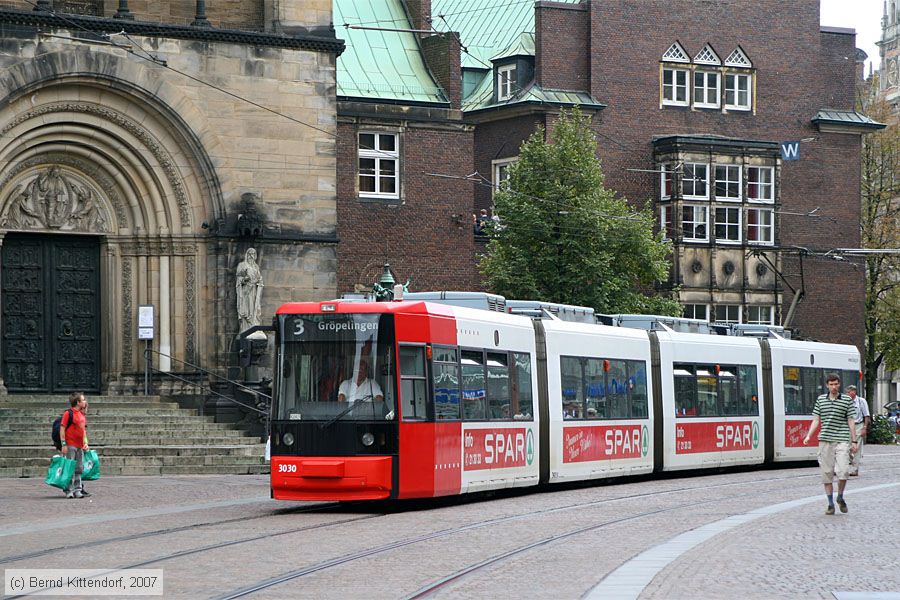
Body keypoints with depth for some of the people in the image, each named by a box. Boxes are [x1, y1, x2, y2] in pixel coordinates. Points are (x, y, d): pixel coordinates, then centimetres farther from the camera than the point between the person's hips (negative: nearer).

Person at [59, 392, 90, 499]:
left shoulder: (82, 415, 15)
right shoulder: (68, 414, -8)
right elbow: (62, 429, -11)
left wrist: (85, 443, 19)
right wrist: (64, 444, -16)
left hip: (80, 446, 8)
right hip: (71, 445, -8)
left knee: (79, 469, 11)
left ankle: (78, 490, 17)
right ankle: (69, 490, -4)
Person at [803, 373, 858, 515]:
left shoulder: (847, 400, 4)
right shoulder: (820, 400, 10)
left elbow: (851, 421, 4)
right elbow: (816, 420, 11)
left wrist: (854, 441, 1)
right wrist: (808, 436, -1)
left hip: (842, 440, -2)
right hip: (825, 440, 2)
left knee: (843, 471, -13)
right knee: (827, 473, 2)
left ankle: (840, 497, 11)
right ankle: (831, 504, 11)